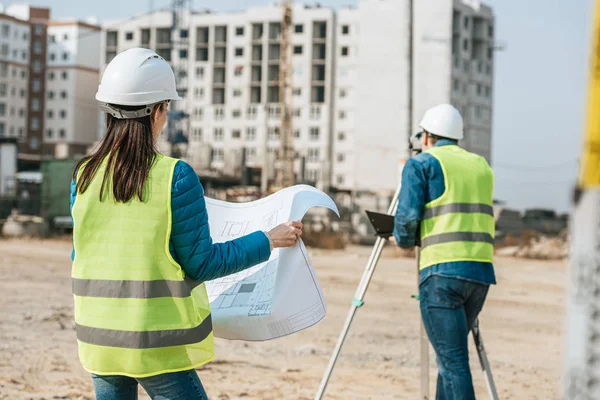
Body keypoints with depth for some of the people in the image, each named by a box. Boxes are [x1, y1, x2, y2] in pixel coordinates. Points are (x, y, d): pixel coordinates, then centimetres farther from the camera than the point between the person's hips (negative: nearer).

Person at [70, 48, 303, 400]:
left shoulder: (84, 177, 1)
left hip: (99, 336, 5)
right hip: (157, 343, -5)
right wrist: (268, 241, 1)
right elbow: (201, 263, -9)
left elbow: (82, 258, 12)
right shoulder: (175, 176, -14)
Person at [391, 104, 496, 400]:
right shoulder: (482, 166, 21)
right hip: (481, 271, 6)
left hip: (442, 271, -6)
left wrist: (404, 240, 15)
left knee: (453, 361, -8)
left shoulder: (422, 164, 3)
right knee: (450, 354, 18)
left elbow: (407, 218, -6)